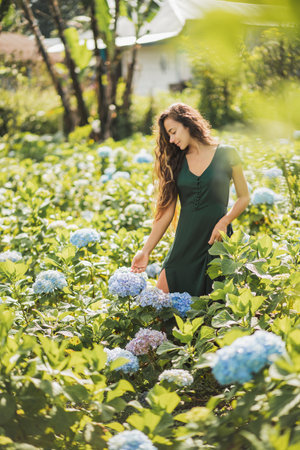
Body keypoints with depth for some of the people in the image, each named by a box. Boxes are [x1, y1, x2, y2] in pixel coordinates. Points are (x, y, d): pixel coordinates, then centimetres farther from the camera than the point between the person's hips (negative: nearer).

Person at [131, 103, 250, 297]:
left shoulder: (226, 154, 0)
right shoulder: (175, 162, 8)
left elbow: (244, 197, 5)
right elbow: (167, 210, 5)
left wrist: (224, 221, -13)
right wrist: (146, 250, -3)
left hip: (217, 240, -3)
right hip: (185, 242, 3)